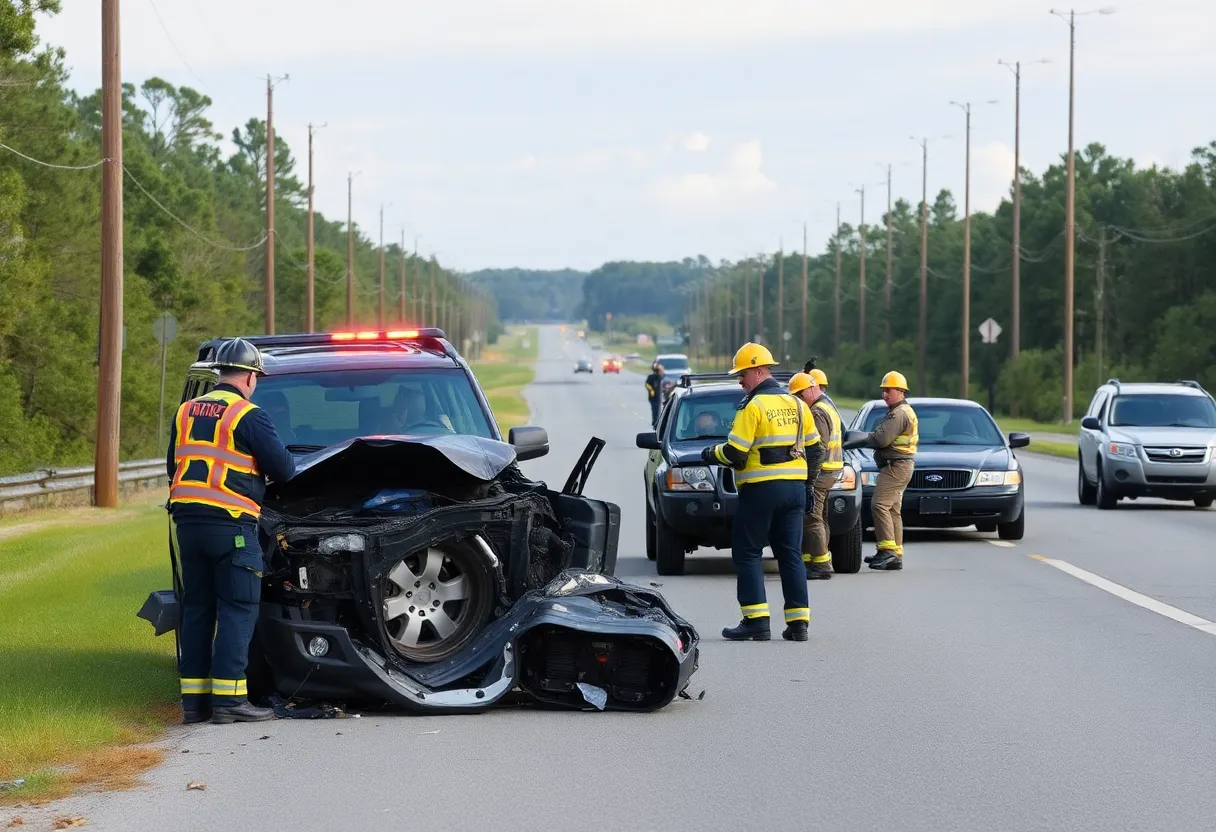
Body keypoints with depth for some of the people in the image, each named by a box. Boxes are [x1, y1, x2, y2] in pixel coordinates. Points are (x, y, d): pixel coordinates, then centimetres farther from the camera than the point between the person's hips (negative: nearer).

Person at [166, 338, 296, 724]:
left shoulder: (186, 413, 14)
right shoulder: (248, 416, -7)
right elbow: (283, 468, -8)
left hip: (187, 520, 7)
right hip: (231, 523, -7)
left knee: (196, 608, 12)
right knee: (237, 610, -2)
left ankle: (194, 698, 12)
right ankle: (228, 698, -7)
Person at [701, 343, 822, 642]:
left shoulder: (753, 406, -11)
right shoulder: (797, 405, 12)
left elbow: (734, 452, -14)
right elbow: (814, 451, 14)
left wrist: (711, 454, 4)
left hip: (761, 489, -7)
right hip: (794, 488, 7)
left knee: (747, 553, 2)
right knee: (790, 554, 9)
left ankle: (756, 620, -6)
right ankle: (798, 622, 5)